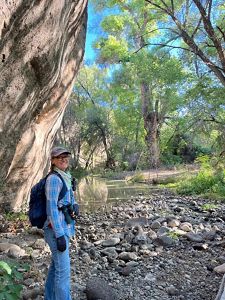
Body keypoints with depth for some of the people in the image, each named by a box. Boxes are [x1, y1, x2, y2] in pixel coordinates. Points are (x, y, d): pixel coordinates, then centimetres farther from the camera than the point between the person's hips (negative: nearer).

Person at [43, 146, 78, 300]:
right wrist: (59, 235, -21)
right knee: (63, 269, -1)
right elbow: (51, 208, -20)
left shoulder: (65, 177, 11)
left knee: (56, 265, 18)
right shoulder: (53, 178, -17)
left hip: (64, 227, 9)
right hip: (57, 229, -9)